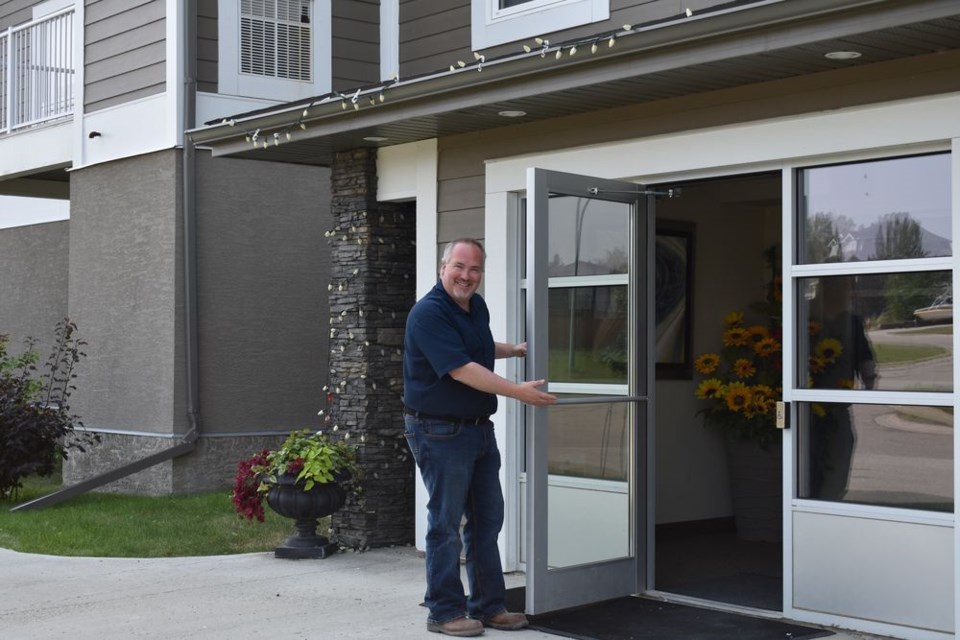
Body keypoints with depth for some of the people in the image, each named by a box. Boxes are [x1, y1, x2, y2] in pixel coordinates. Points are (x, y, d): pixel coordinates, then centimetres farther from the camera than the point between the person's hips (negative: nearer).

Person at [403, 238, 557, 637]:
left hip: (479, 428, 9)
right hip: (440, 432, -9)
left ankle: (488, 606, 23)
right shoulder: (428, 313, -18)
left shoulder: (477, 306, 9)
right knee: (446, 524, -1)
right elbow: (462, 370, -26)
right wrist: (519, 392, -26)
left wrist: (516, 350, 29)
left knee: (486, 521, 13)